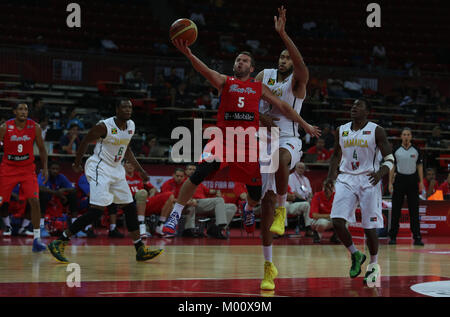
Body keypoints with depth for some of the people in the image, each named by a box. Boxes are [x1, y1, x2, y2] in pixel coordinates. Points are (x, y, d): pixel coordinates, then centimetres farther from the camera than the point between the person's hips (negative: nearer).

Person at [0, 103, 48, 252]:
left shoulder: (35, 127, -6)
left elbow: (42, 149, 6)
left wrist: (45, 168, -2)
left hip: (27, 169, 1)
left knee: (34, 201, -13)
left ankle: (36, 239, -9)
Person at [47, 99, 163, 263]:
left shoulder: (131, 126, 5)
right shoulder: (104, 126, -18)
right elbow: (85, 141, -6)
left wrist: (140, 169, 18)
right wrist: (77, 164, 2)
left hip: (116, 170, 8)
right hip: (99, 168, -8)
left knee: (130, 207, 8)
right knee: (97, 210, -17)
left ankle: (140, 250, 16)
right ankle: (59, 242, -14)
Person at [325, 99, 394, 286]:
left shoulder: (376, 131, -4)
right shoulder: (341, 130, 9)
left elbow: (390, 159, -4)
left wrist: (381, 173, -24)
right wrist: (331, 175, 7)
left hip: (369, 180, -3)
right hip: (346, 180, 3)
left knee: (369, 227, -2)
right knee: (337, 222, -13)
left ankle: (374, 265, 19)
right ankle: (355, 255, 11)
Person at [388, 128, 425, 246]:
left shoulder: (416, 151, 6)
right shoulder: (396, 151, 4)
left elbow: (420, 166, 8)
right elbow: (392, 167, 5)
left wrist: (421, 182, 0)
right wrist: (390, 183, -1)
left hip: (412, 180, 0)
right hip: (399, 180, 0)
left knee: (414, 210, -1)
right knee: (396, 210, 1)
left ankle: (417, 237, 0)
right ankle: (393, 237, 6)